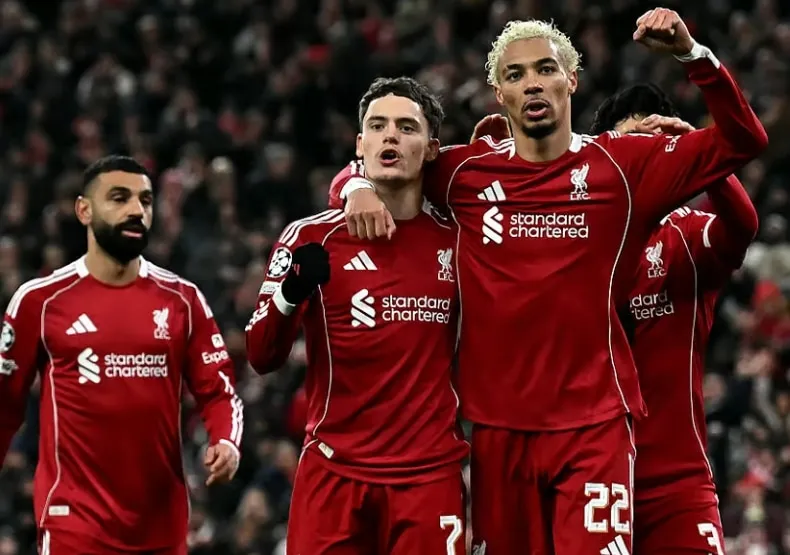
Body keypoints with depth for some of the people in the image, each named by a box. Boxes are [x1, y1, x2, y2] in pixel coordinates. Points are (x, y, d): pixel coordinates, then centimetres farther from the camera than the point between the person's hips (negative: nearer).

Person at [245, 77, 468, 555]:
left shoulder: (455, 240, 8)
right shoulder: (312, 239, 1)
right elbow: (262, 358, -3)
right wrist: (291, 293, -20)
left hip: (430, 475, 2)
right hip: (335, 474, -1)